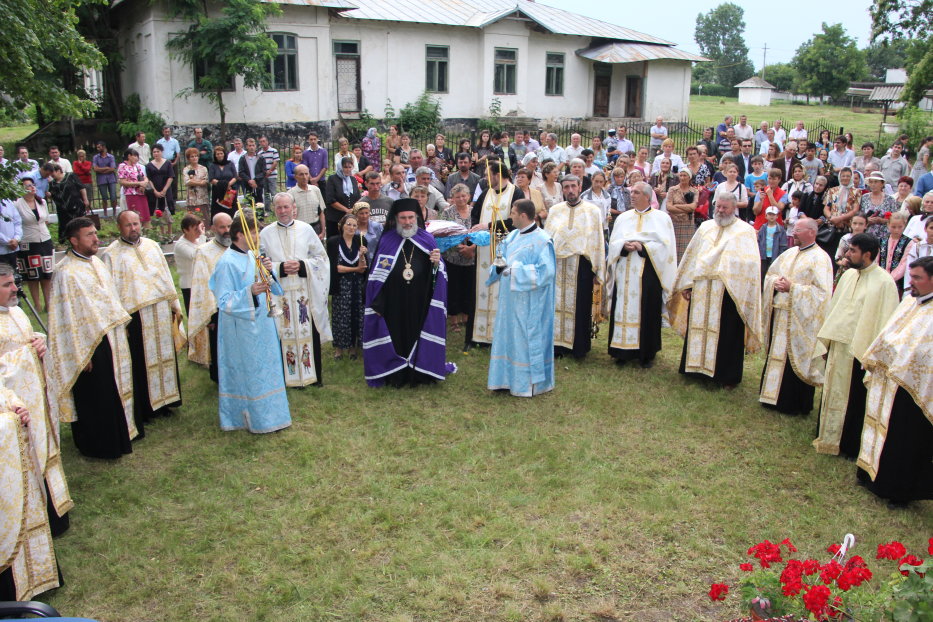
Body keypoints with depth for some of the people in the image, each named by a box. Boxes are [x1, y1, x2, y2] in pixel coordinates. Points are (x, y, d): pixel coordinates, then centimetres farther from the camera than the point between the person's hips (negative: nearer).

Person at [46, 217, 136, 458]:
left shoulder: (96, 262, 5)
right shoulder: (66, 272, -20)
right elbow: (68, 317, -19)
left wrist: (121, 325, 15)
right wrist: (82, 355, -17)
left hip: (110, 337, 8)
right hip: (88, 344, -8)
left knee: (113, 389, 19)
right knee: (93, 396, 6)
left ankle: (115, 436, 35)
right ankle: (97, 445, 22)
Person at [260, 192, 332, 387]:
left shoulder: (306, 229, 4)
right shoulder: (266, 233, 2)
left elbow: (321, 257, 6)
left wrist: (302, 265, -10)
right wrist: (280, 268, -13)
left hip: (305, 292, 1)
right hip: (280, 294, -1)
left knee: (309, 332, 4)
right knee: (285, 334, 2)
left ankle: (314, 373, 18)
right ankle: (289, 375, 13)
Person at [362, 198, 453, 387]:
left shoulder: (427, 240, 3)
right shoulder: (387, 241, -1)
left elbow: (436, 276, 5)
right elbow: (377, 275, -1)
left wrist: (436, 263, -18)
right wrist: (377, 304, -6)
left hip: (420, 303, 1)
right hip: (393, 303, -1)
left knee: (417, 335, 7)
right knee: (396, 336, 4)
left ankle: (418, 372, 23)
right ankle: (396, 375, 18)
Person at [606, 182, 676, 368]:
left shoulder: (661, 218, 3)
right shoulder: (623, 218, 13)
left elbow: (665, 246, -5)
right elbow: (613, 243, 7)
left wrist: (642, 247, -14)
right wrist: (624, 246, -13)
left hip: (648, 274, -3)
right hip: (625, 274, 3)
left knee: (647, 313, 1)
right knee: (624, 311, 2)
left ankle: (647, 354, 12)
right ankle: (624, 350, 12)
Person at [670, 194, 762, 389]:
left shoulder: (745, 231, 0)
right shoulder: (706, 227, 13)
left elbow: (750, 263, -9)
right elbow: (691, 256, 14)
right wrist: (686, 284, 9)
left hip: (729, 291, -4)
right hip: (702, 290, 4)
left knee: (727, 334, 2)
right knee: (699, 328, 9)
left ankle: (727, 376, 13)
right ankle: (699, 367, 23)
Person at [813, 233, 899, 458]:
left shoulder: (884, 282, -15)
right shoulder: (848, 275, 7)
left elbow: (885, 322, -16)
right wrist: (826, 340, 13)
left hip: (860, 351, -7)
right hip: (838, 347, 7)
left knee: (854, 401, 7)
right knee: (832, 394, 16)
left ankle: (850, 446, 21)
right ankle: (828, 436, 31)